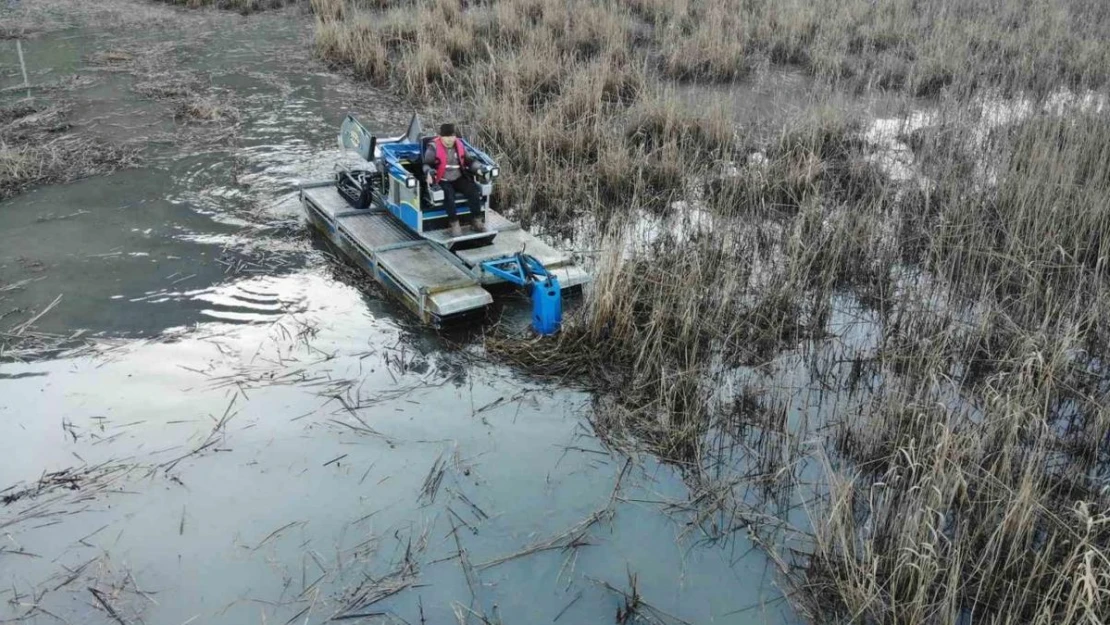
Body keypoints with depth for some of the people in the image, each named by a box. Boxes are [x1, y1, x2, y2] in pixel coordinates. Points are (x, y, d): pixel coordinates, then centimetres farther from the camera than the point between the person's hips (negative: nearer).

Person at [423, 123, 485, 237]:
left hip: (458, 179, 4)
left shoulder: (459, 145, 7)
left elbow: (469, 160, 15)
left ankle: (476, 219, -7)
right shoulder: (433, 147, -6)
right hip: (442, 180, -4)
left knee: (474, 190, -19)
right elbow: (427, 164, -6)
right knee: (449, 195, -34)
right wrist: (429, 173, -28)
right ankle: (454, 223, -22)